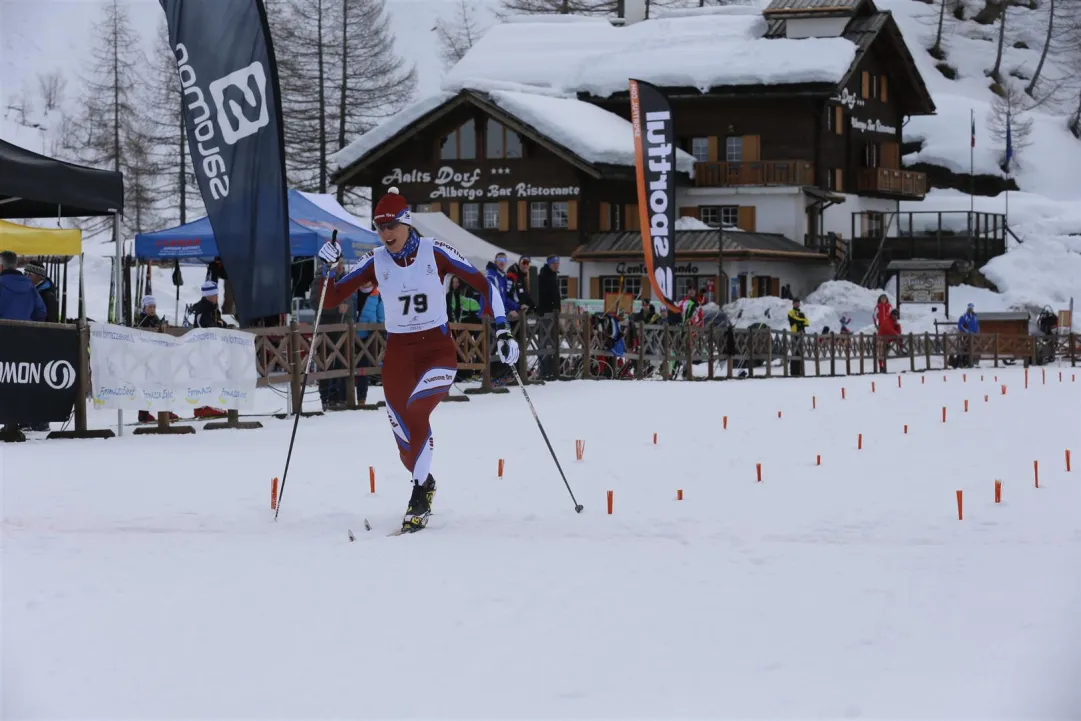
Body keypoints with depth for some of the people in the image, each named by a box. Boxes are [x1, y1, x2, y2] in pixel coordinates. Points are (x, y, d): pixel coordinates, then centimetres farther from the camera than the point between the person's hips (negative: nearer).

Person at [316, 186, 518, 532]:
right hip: (398, 352, 3)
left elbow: (483, 284, -5)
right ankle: (424, 484, 33)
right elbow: (331, 297, 1)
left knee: (416, 409, -29)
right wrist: (327, 268, -18)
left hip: (438, 348, -3)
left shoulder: (435, 252, -9)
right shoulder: (375, 262, -2)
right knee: (407, 443, 3)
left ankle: (421, 490, -17)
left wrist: (502, 330, -13)